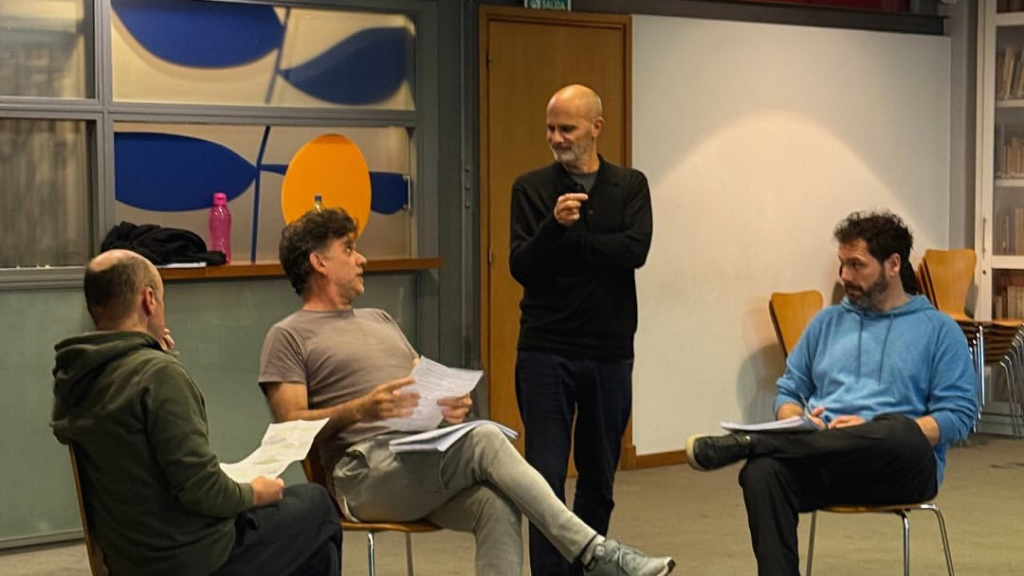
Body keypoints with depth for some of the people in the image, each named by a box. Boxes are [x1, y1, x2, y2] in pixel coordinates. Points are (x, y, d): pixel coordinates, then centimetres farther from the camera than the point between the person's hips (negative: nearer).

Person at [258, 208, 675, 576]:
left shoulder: (379, 320, 30)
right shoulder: (289, 338, 9)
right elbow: (291, 426, -3)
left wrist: (452, 404, 1)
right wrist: (360, 410, -19)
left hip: (431, 460, 6)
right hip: (366, 472, -6)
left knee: (496, 505, -30)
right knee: (485, 440, -31)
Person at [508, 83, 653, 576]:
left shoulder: (630, 186, 5)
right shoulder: (531, 189, 3)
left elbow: (635, 250, -12)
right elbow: (521, 267, -8)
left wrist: (567, 241, -12)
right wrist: (555, 226, -24)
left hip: (610, 353, 2)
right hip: (545, 353, -2)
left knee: (599, 480, 11)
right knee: (546, 478, -6)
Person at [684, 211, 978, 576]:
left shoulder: (938, 330, 11)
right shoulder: (827, 323, 25)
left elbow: (958, 415, 1)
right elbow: (788, 392, 24)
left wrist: (871, 429, -12)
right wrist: (798, 422, -2)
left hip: (901, 469, -3)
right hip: (823, 462, 3)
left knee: (899, 432, -41)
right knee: (761, 473, -33)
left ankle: (743, 444, -36)